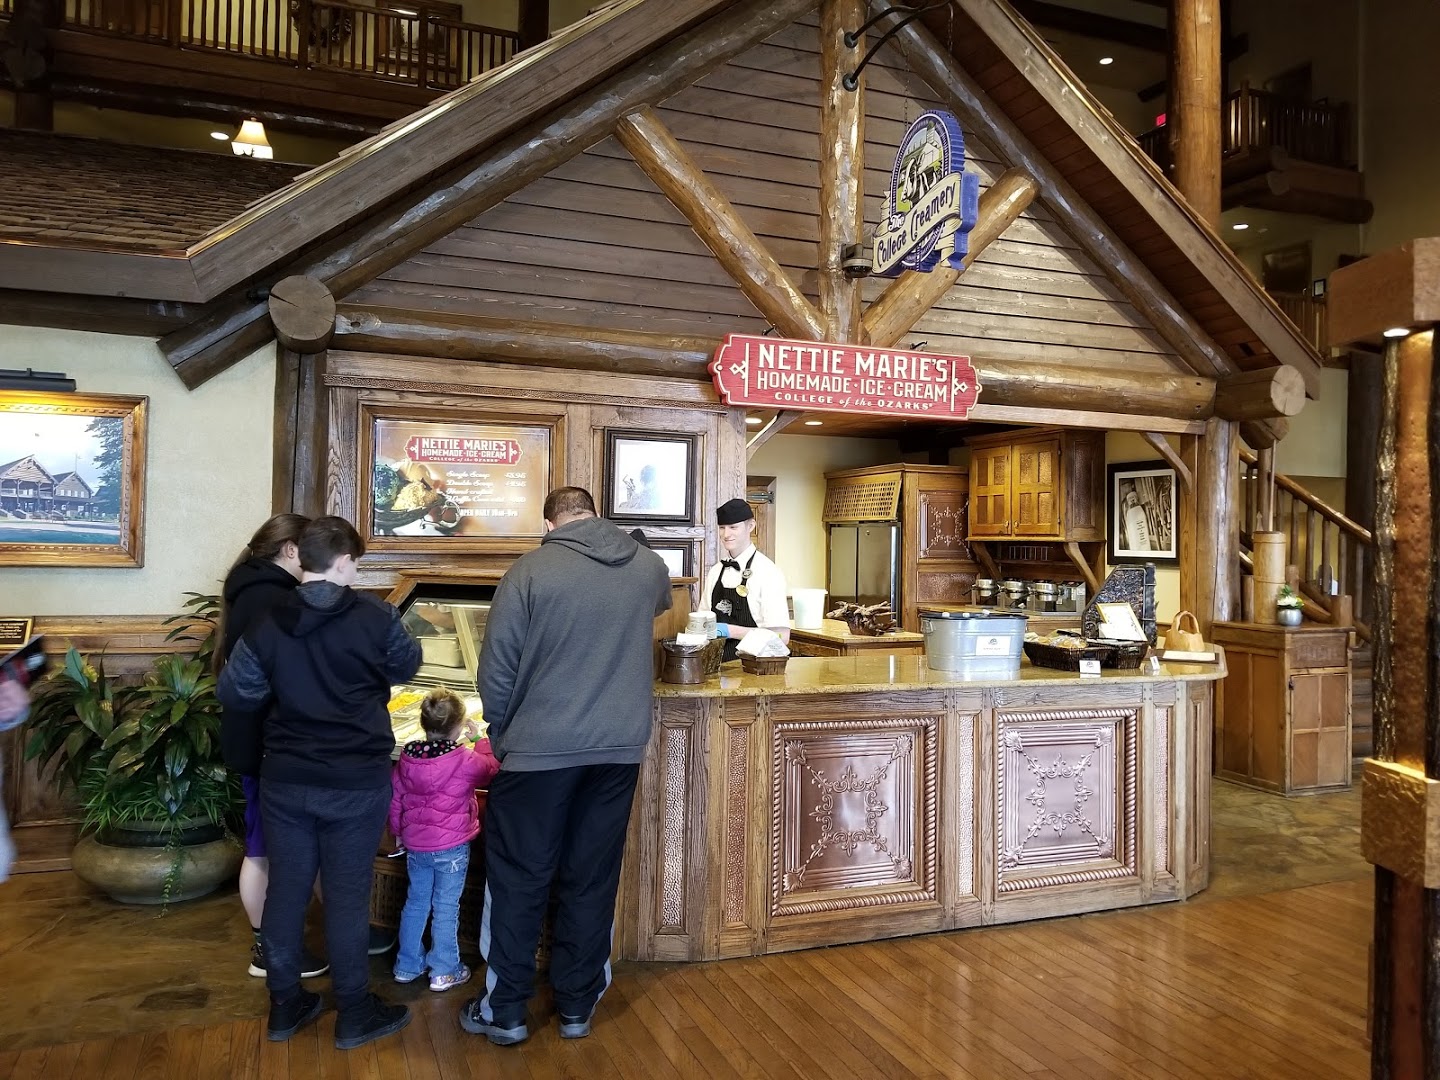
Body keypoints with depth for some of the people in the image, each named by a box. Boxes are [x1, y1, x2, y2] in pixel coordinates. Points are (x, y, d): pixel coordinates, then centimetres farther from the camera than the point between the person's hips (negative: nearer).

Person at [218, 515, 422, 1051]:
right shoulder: (375, 617, -13)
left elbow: (234, 694, 1)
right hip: (357, 782, -3)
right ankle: (354, 1014, 20)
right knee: (347, 894, 7)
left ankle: (284, 1005, 30)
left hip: (284, 780, 3)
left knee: (286, 888, 15)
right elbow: (407, 666, 4)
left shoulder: (266, 625, -6)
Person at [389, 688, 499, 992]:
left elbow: (395, 799, 6)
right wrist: (480, 740, 12)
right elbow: (491, 770, 0)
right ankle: (444, 972, 16)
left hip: (415, 845, 5)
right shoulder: (466, 760, -20)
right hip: (452, 847, -5)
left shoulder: (406, 758, -5)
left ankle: (407, 966, 30)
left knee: (415, 903, 18)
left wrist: (398, 831, 21)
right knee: (446, 909, 6)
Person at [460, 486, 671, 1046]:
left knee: (517, 880, 10)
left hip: (540, 748, -3)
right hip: (620, 748, 4)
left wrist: (502, 736, 7)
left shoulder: (530, 570, -8)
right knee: (592, 880, 14)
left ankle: (505, 1011, 22)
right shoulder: (648, 566, 4)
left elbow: (496, 669, -7)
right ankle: (578, 1006, 25)